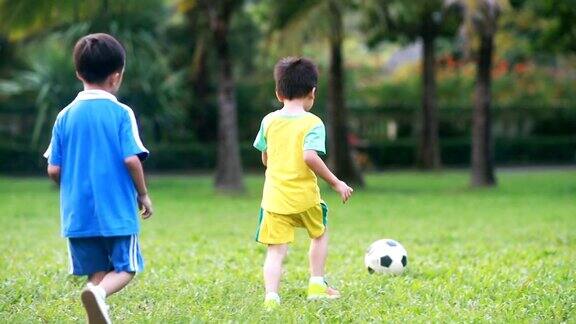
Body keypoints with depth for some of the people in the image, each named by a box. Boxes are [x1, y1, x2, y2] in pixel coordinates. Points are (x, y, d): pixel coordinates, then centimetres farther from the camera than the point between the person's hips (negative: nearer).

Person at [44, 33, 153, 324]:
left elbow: (54, 170, 2)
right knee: (124, 269, 7)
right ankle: (98, 292, -23)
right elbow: (131, 159, -14)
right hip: (118, 212, -3)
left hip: (77, 213, 3)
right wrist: (143, 194, 2)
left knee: (97, 273, 14)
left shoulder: (66, 116, 3)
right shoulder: (121, 114, -7)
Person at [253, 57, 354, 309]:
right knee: (319, 235, 26)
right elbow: (310, 156, -22)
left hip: (274, 198, 2)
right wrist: (335, 183, -13)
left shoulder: (269, 121, 6)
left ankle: (271, 295, -20)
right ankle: (316, 284, 26)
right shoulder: (313, 123, -8)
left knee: (275, 250, -1)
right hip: (305, 196, -2)